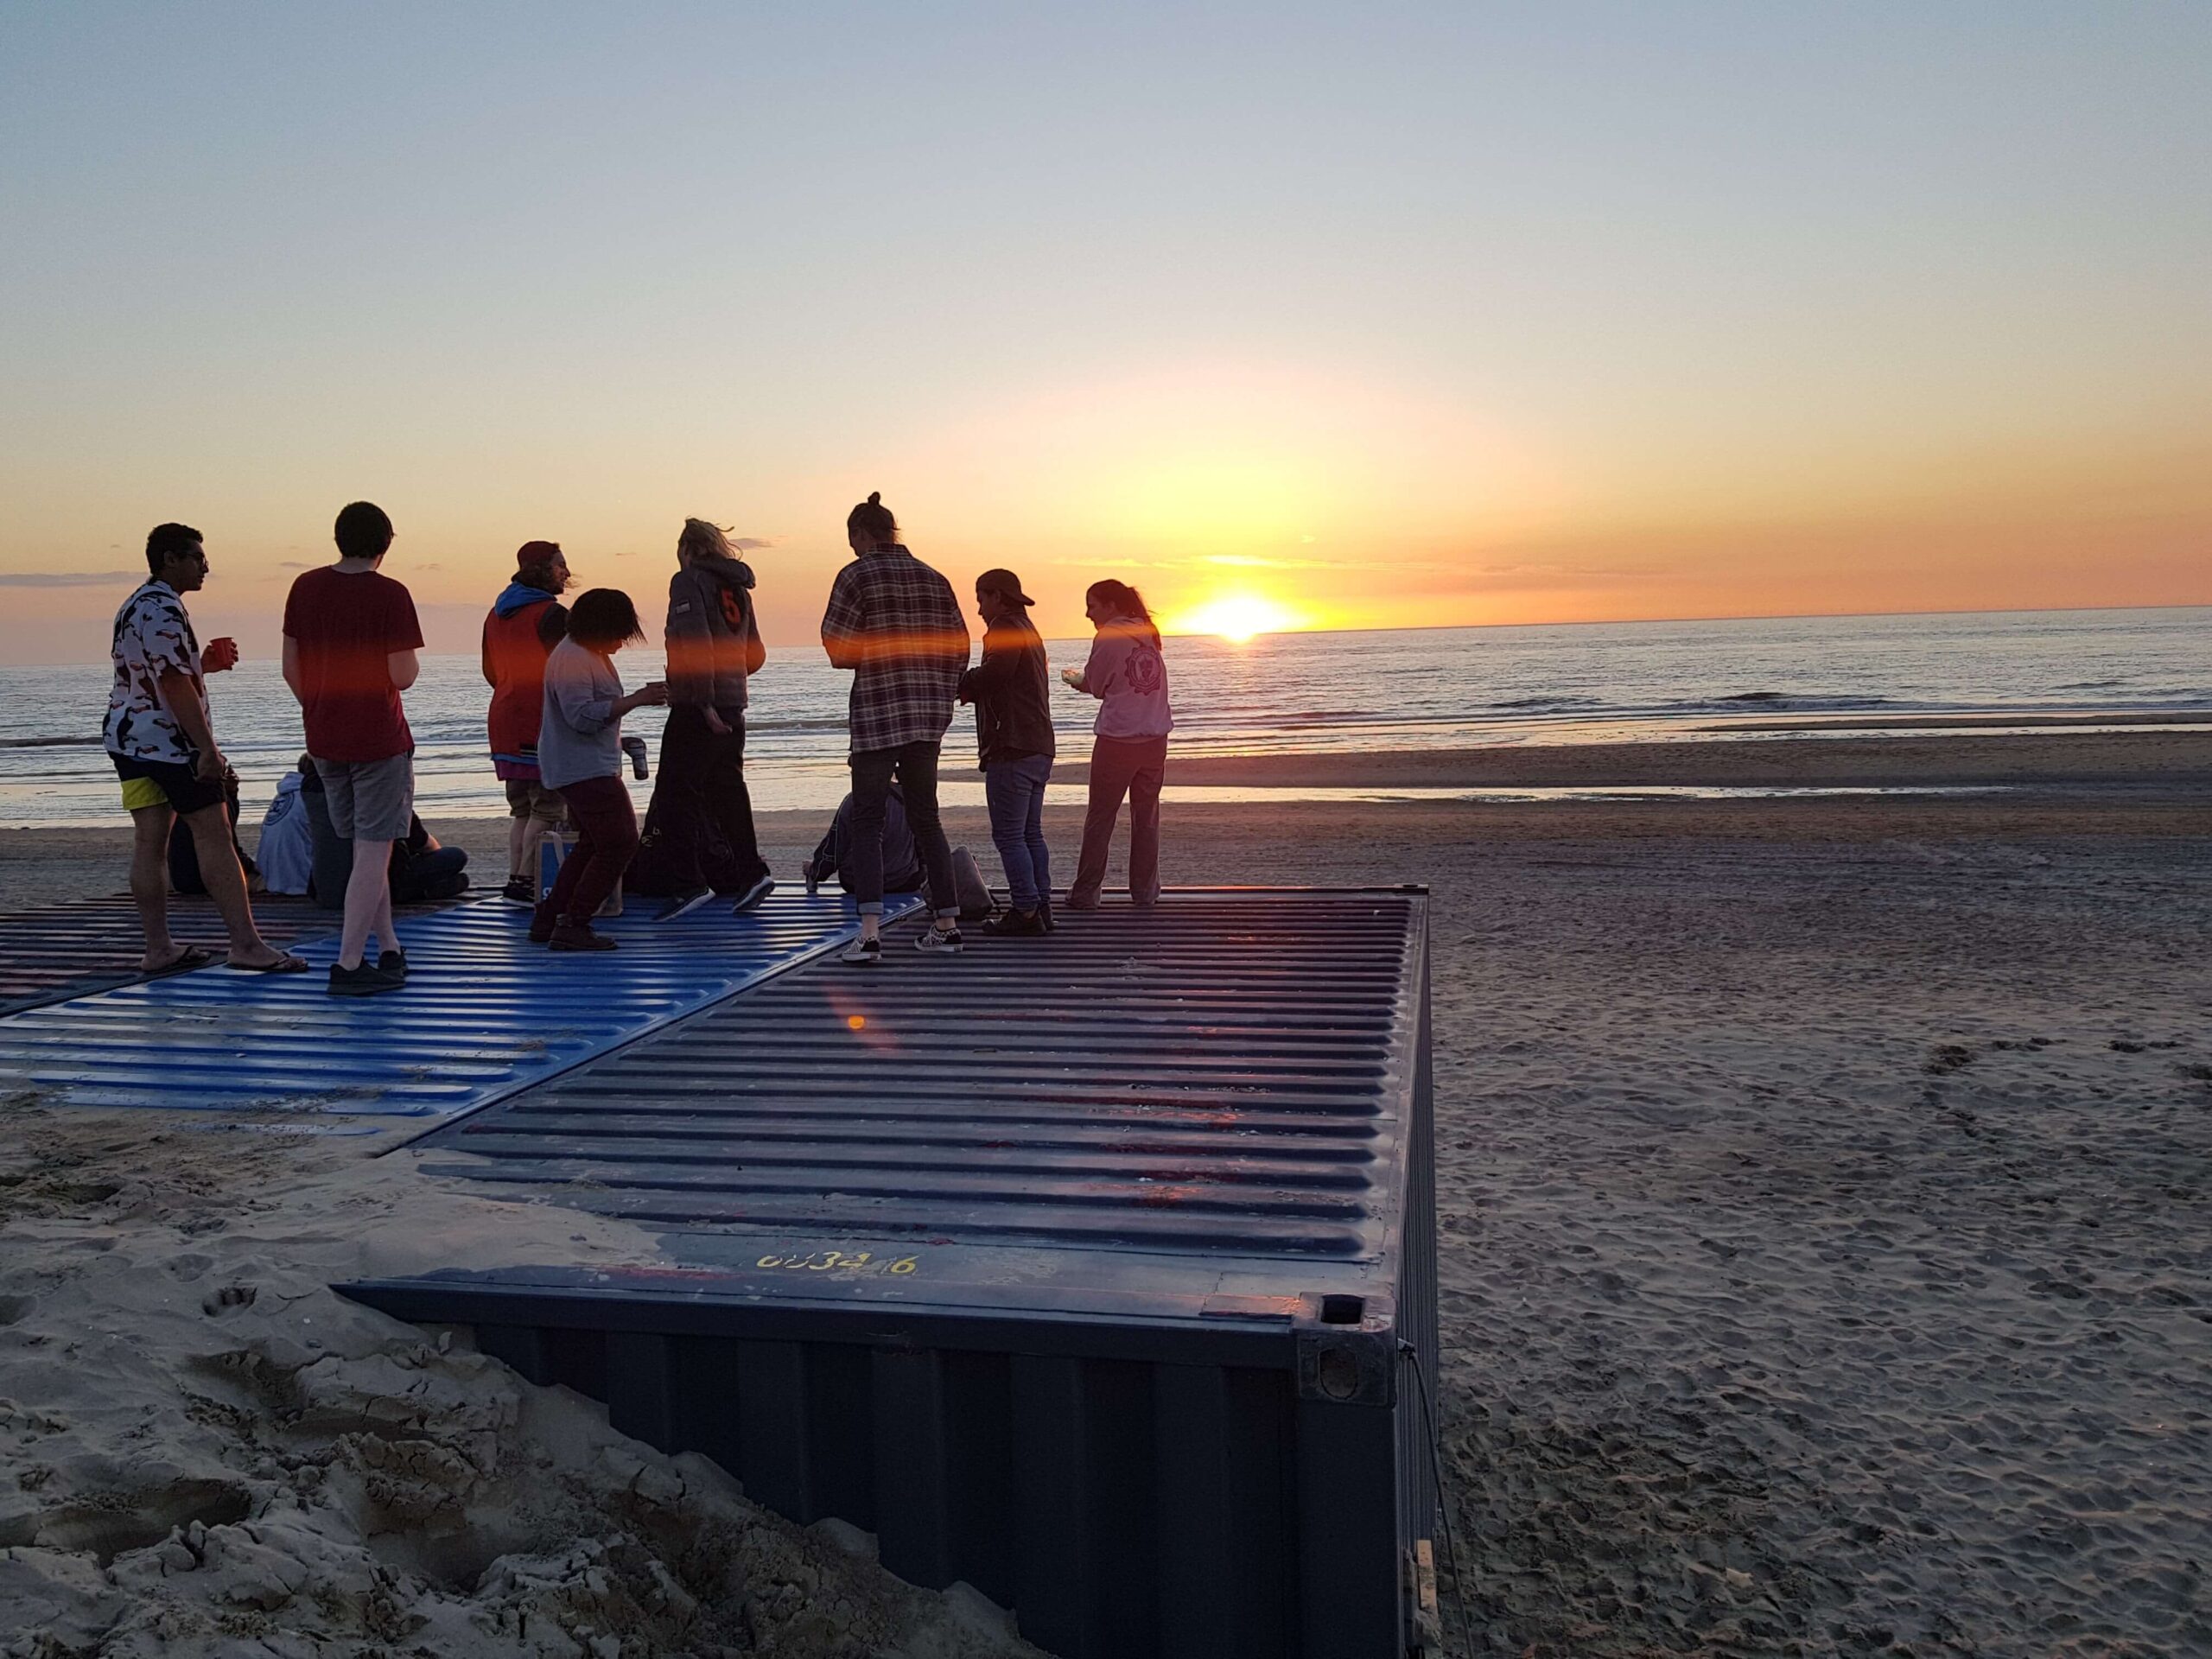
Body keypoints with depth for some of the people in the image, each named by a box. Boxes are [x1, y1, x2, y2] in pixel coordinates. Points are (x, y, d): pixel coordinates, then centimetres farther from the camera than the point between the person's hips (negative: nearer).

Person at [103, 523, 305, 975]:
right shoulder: (164, 610, -15)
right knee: (214, 837, -8)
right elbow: (175, 685, -22)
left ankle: (158, 949, 9)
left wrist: (203, 664, 14)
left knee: (149, 841, 7)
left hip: (129, 737, 10)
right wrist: (208, 748, -23)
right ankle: (245, 943, -8)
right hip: (170, 742, -10)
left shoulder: (134, 606, 18)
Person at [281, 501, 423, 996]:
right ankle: (348, 965, -2)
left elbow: (291, 669, 8)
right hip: (379, 740, -6)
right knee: (375, 851, 0)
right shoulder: (391, 595, -13)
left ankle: (390, 952, 24)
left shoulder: (305, 587, 4)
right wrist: (412, 657, 5)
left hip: (324, 741, 6)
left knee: (364, 848, 16)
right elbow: (402, 677, -16)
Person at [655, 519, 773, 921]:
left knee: (675, 793, -4)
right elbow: (755, 656, 19)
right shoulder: (737, 588, 17)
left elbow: (696, 641, -18)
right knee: (727, 790, 14)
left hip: (697, 707, -8)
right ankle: (753, 871, 10)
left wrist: (704, 701, -21)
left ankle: (690, 883, -8)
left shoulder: (688, 580, -5)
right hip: (733, 707, 8)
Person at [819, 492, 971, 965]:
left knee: (867, 821, -2)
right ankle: (946, 922, 18)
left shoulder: (857, 575, -5)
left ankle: (870, 931, -14)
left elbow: (838, 646, -12)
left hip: (876, 713, -5)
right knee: (925, 817, 15)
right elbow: (959, 646, 10)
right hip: (928, 715, 5)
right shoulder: (933, 579, 11)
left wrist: (866, 656, 9)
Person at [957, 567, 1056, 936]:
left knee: (1009, 835, -7)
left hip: (1012, 749, -10)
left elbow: (991, 675, -21)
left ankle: (1026, 911, -7)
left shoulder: (1005, 629, -7)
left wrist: (959, 682, -6)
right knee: (1031, 833, 12)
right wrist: (970, 688, 13)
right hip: (1039, 748, 10)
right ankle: (1041, 907, 14)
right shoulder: (1029, 631, 25)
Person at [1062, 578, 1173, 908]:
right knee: (1147, 816, 11)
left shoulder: (1109, 636, -8)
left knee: (1100, 817, 3)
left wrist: (1075, 679, 19)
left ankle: (1085, 893, 6)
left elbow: (1095, 685, -1)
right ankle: (1145, 891, 14)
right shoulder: (1148, 634, 11)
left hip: (1117, 739, -6)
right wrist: (1086, 680, 19)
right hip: (1155, 738, 6)